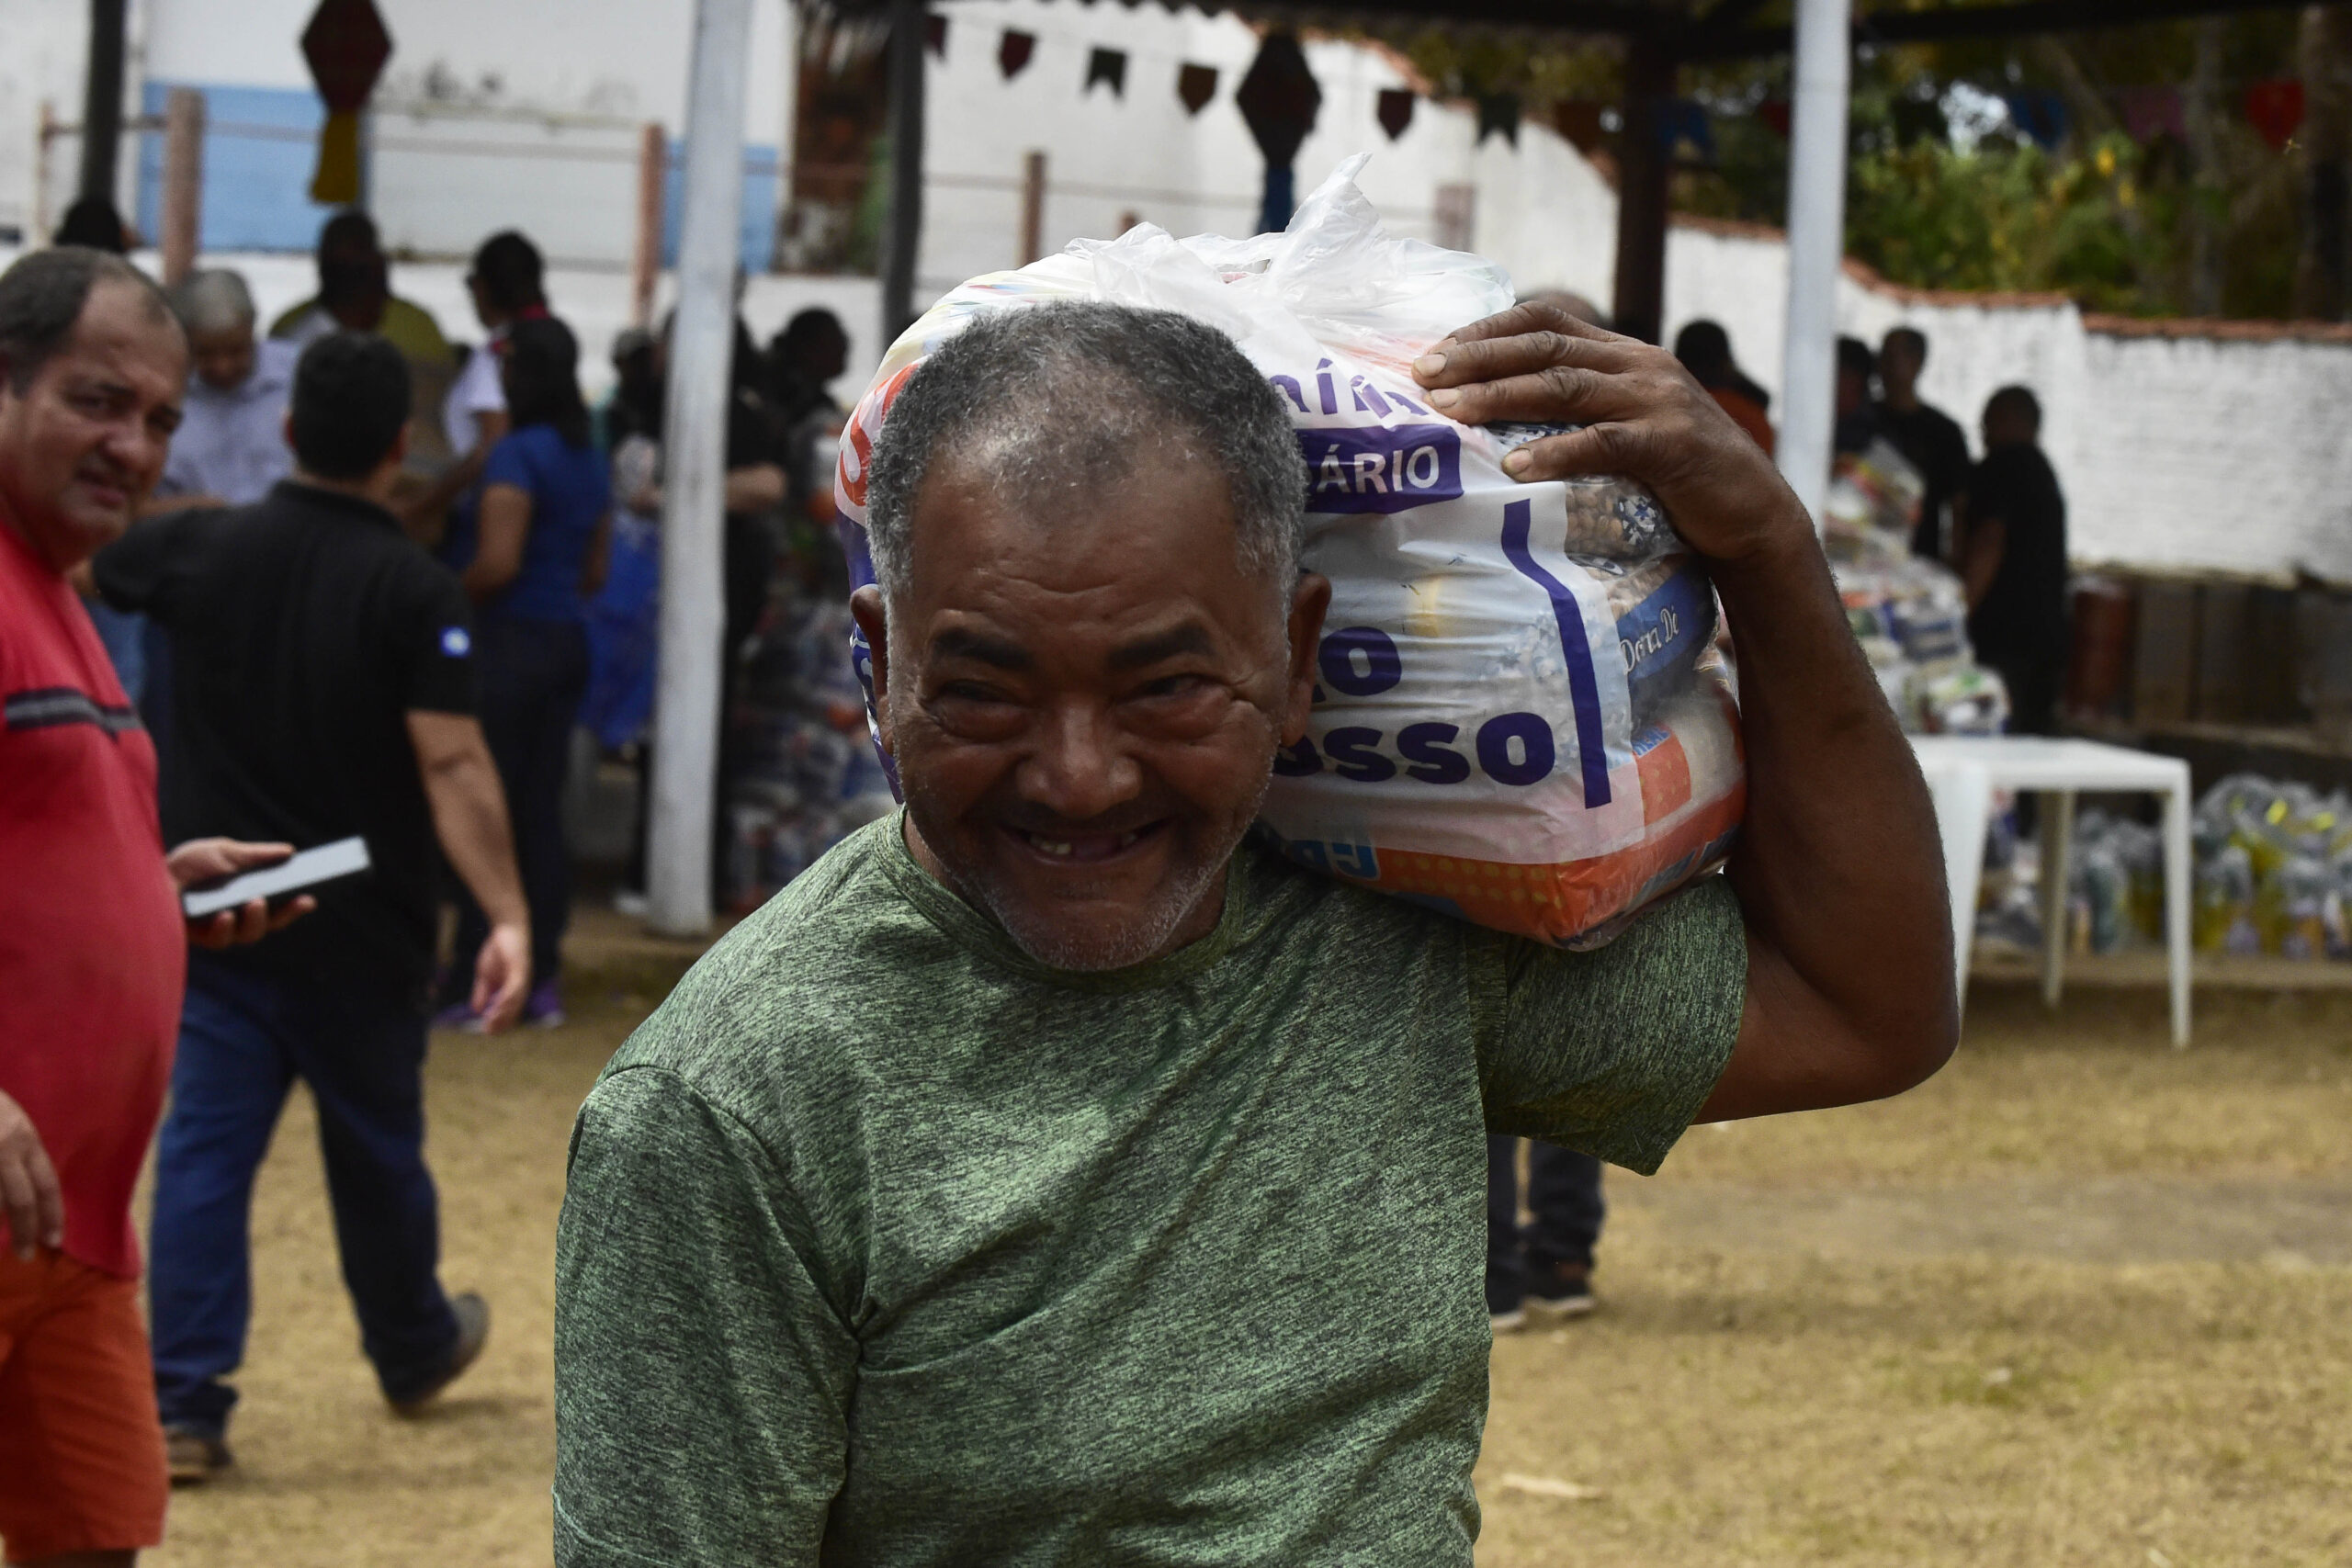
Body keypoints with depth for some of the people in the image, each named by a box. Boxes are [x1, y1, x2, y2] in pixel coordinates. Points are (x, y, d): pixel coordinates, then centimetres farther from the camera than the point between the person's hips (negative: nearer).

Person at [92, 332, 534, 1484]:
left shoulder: (201, 548, -4)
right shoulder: (415, 592, -14)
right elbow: (453, 766, -21)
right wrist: (508, 915, -22)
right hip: (360, 937, -2)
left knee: (205, 1149, 2)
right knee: (375, 1149, 16)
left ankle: (184, 1405, -4)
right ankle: (415, 1350, 38)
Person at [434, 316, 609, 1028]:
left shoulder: (517, 454, -14)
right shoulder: (591, 461, 11)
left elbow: (498, 562, -21)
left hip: (511, 641, -8)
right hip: (568, 641, 8)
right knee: (542, 810, 11)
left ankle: (475, 986, -3)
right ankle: (540, 981, 12)